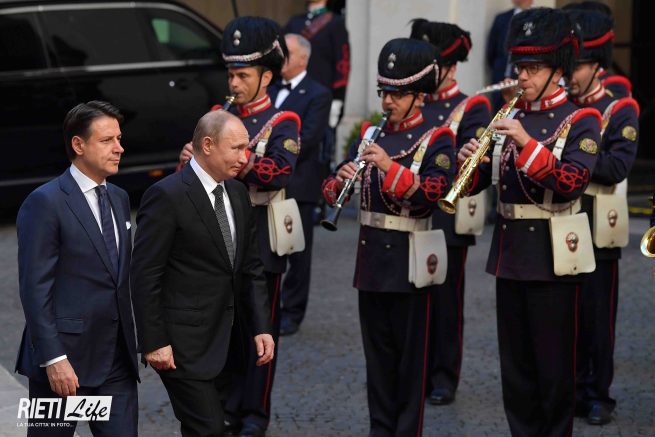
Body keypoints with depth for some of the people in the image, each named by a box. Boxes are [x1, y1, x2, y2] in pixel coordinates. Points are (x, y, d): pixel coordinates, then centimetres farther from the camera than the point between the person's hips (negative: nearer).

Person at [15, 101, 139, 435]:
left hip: (118, 359, 6)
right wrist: (53, 359, -19)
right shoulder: (45, 203, -11)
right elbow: (34, 289, -14)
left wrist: (131, 342, 15)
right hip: (65, 359, -6)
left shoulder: (119, 198, 13)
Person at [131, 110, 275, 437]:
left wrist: (262, 327, 5)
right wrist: (154, 343, -15)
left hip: (227, 344, 7)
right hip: (186, 344, -7)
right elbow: (145, 275, -14)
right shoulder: (167, 196, -14)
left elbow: (251, 268, 14)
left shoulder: (237, 193, 10)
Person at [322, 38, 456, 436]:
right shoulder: (370, 134, 10)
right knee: (377, 353, 13)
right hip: (371, 258, 6)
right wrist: (341, 182, -15)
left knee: (411, 355, 3)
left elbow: (433, 194, -19)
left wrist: (390, 167, -28)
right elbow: (331, 189, 8)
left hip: (410, 260, -5)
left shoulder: (436, 140, -5)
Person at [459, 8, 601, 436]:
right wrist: (470, 160, -13)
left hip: (552, 255, -6)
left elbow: (572, 183, -20)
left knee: (554, 363, 2)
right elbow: (478, 182, 9)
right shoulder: (510, 117, 10)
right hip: (509, 251, 6)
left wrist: (527, 143, -28)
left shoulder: (580, 120, -6)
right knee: (515, 362, 11)